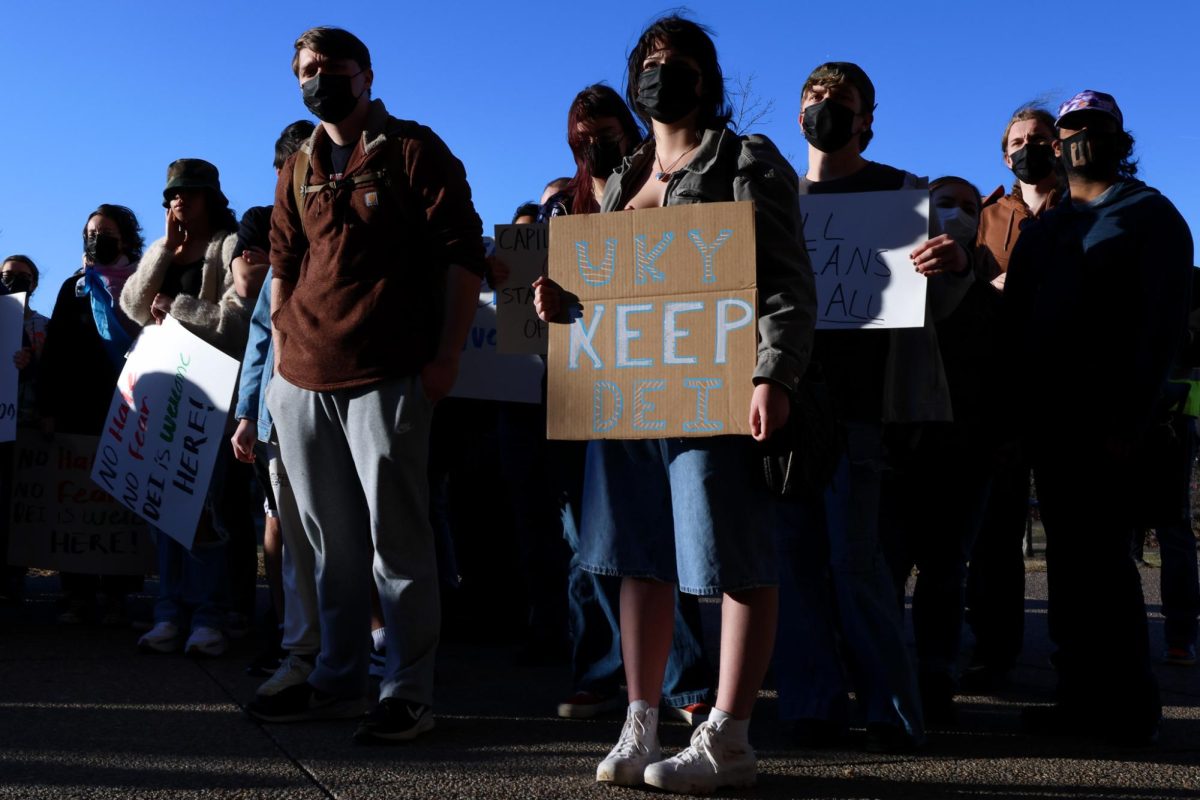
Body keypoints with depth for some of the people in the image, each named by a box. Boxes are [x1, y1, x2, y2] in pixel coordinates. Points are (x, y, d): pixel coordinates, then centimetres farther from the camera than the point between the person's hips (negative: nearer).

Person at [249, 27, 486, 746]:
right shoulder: (298, 170, 18)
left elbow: (463, 254, -4)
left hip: (386, 379, -6)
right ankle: (338, 679, 22)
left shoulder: (413, 150, 2)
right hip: (303, 382, 6)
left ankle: (410, 692, 7)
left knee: (396, 538, -3)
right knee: (332, 542, 12)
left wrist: (447, 355, -10)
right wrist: (282, 357, 11)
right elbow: (283, 268, 21)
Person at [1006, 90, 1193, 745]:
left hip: (1109, 420, -6)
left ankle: (1129, 708, 2)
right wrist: (1015, 413, 8)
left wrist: (1132, 417, -15)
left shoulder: (1150, 216, 4)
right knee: (1071, 556, 7)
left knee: (1100, 556, -8)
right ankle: (1083, 697, 14)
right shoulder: (1042, 229, 22)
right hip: (1050, 419, 6)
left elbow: (1164, 322, -6)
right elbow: (1014, 320, 18)